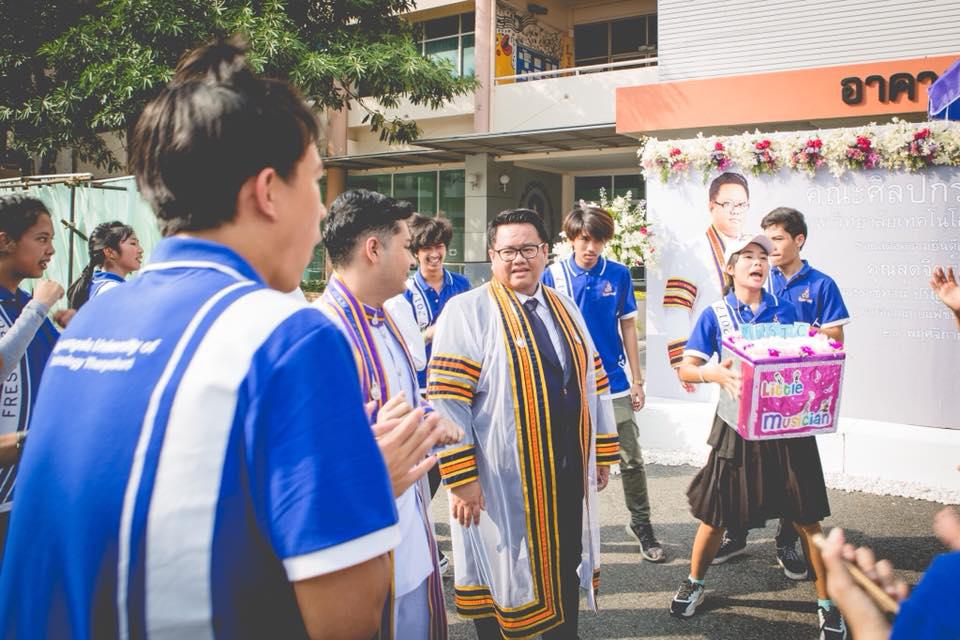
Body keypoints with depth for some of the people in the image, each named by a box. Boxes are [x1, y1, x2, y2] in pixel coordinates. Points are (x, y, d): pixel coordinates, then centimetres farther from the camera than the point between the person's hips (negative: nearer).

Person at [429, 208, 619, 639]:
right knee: (499, 571, 9)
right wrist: (461, 478, -18)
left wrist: (603, 453, 12)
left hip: (569, 473, 6)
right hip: (501, 480, -6)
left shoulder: (565, 309, 11)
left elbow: (593, 383, 14)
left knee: (567, 569, 17)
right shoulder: (467, 311, -10)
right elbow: (447, 402, -14)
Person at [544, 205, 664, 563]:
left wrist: (637, 379, 5)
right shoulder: (554, 275, -4)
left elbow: (628, 328, 6)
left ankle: (641, 524, 23)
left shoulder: (619, 275, 0)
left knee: (631, 459, 5)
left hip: (614, 383, 1)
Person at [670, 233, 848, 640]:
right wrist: (715, 372, -27)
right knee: (716, 512, 8)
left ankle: (827, 602, 21)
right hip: (738, 425, -1)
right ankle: (694, 584, 31)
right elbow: (686, 369, -6)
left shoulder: (785, 311, 5)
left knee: (806, 515, 4)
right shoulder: (715, 315, -1)